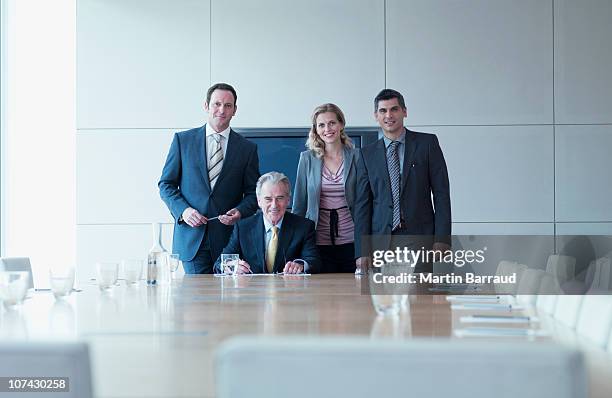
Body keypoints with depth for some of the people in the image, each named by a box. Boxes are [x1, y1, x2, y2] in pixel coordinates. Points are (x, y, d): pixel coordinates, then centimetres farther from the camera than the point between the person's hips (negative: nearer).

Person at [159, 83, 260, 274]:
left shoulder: (247, 148, 8)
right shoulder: (183, 140, 7)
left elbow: (253, 193, 10)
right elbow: (166, 184, 8)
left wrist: (240, 212, -10)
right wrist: (183, 210, -8)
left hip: (229, 238, 1)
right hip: (192, 237, -1)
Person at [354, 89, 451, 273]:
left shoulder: (427, 143, 5)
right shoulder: (368, 154, 11)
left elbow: (441, 193, 2)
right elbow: (363, 203, 8)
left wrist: (441, 239, -7)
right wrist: (362, 251, 0)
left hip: (420, 238, -1)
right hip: (382, 242, 2)